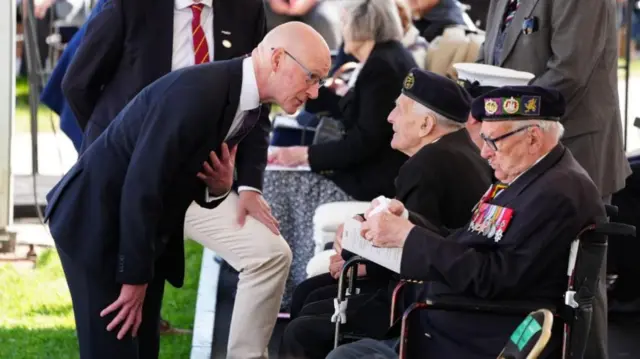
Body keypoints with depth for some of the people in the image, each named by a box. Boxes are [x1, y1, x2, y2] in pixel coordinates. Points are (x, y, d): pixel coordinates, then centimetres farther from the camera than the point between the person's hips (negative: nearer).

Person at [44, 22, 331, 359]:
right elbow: (142, 185, -27)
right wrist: (135, 279, -21)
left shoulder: (248, 103, 1)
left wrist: (220, 187, -12)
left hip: (145, 226, 9)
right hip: (98, 219, -9)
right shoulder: (199, 90, -27)